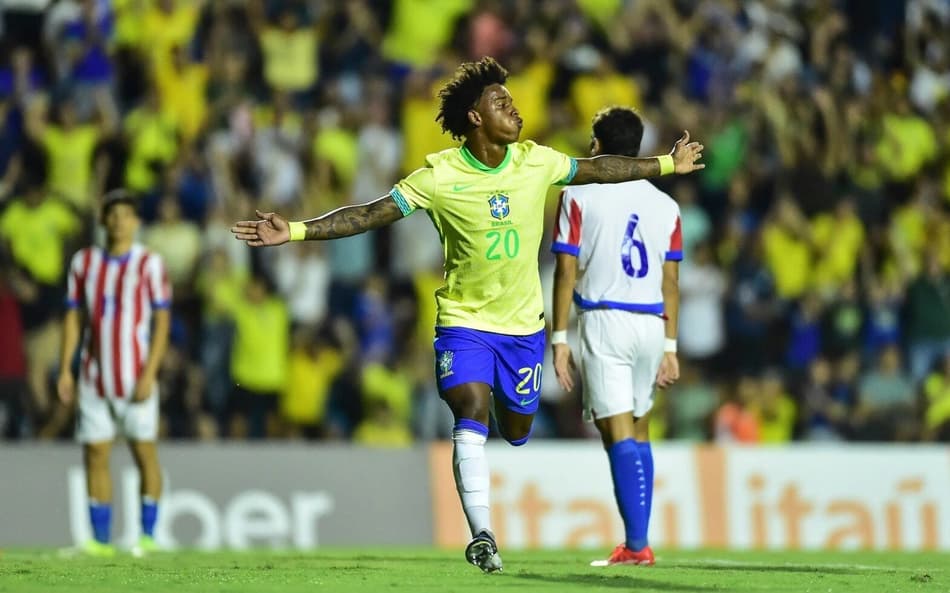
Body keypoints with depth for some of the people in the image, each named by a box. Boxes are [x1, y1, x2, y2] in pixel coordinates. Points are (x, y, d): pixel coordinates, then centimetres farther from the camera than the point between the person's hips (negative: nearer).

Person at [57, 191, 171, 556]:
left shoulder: (149, 264, -2)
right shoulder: (84, 262, 8)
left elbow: (161, 321, -5)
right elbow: (73, 317, 12)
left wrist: (149, 374, -13)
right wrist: (65, 369, 5)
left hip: (136, 380, -3)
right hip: (94, 378, 3)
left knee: (144, 453, -1)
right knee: (95, 454, 0)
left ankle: (148, 536, 5)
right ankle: (100, 540, 3)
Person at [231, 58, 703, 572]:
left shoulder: (536, 162, -4)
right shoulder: (439, 176, -14)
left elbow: (597, 170, 13)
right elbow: (371, 214, -16)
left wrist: (668, 164, 21)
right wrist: (296, 231, -25)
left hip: (523, 323, 4)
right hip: (464, 321, -4)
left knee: (517, 431, 11)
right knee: (472, 413, -22)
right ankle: (481, 536, -21)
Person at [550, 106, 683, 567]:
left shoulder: (579, 196, -1)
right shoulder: (665, 205, 10)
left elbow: (566, 273, -5)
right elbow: (671, 283, 11)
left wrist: (559, 339, -2)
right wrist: (670, 347, 15)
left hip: (603, 321, -4)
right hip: (651, 325, 4)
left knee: (620, 434, -8)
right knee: (639, 431, 17)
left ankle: (636, 544, -18)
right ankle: (638, 540, 16)